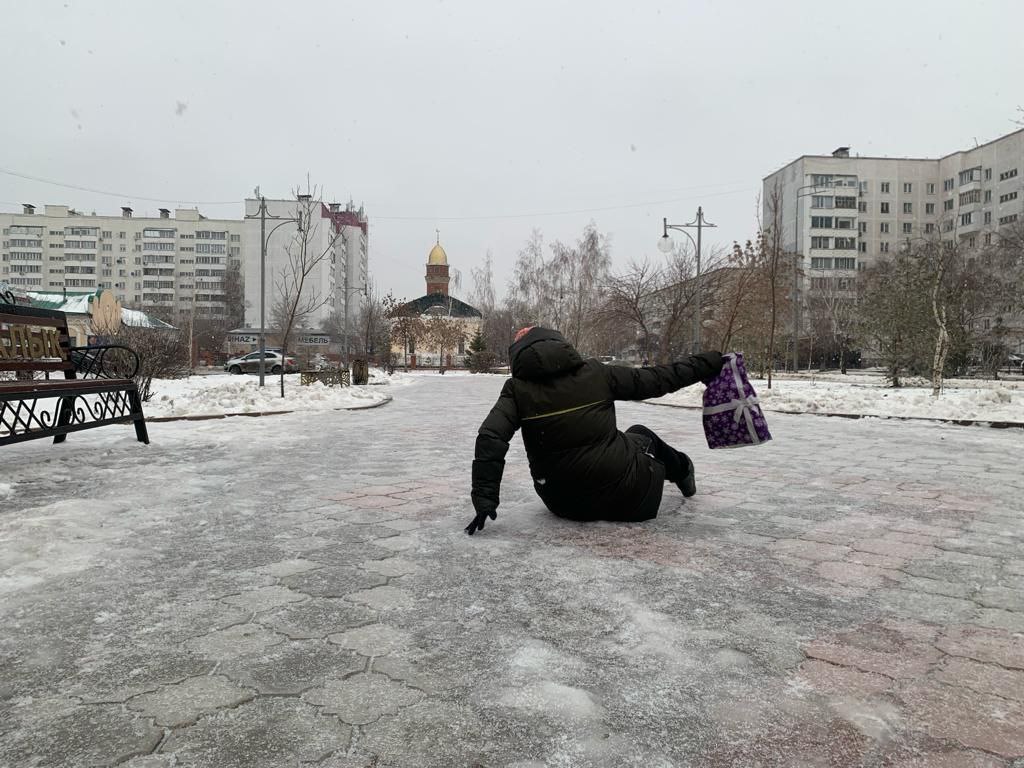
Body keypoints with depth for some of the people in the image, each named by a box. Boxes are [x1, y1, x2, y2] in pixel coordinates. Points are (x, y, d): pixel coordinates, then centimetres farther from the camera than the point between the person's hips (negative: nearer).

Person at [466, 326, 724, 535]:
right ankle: (681, 471, 56)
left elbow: (490, 438, -17)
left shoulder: (517, 388, -5)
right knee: (640, 435, 33)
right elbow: (655, 380, 2)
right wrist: (707, 364, 14)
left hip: (566, 506, 1)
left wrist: (484, 500, -15)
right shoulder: (595, 373, -5)